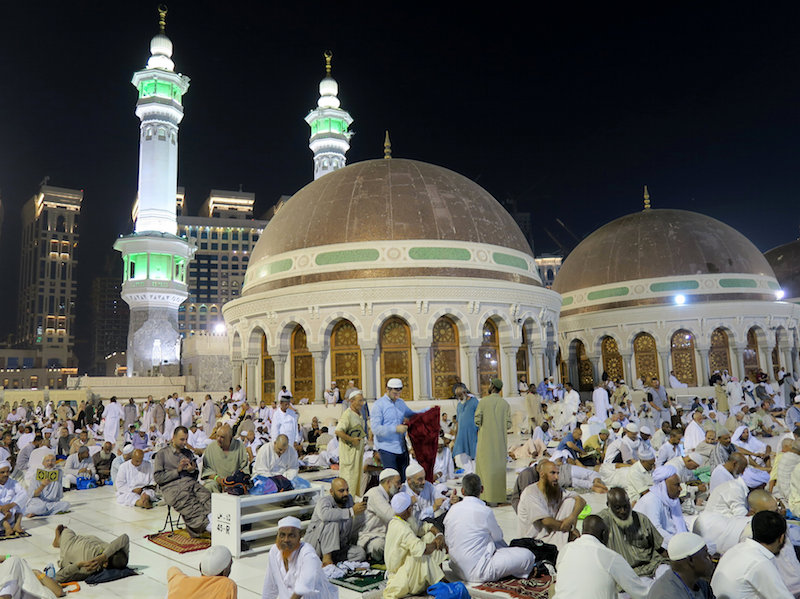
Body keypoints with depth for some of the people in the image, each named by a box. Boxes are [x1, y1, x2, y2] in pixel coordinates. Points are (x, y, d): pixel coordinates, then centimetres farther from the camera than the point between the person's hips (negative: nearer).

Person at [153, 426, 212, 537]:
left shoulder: (188, 453, 27)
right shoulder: (162, 454, 13)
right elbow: (158, 478, 3)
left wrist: (192, 470, 4)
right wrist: (177, 470, -4)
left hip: (191, 482, 4)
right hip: (172, 487, -4)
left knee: (208, 498, -31)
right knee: (193, 506, -34)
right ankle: (206, 524, -49)